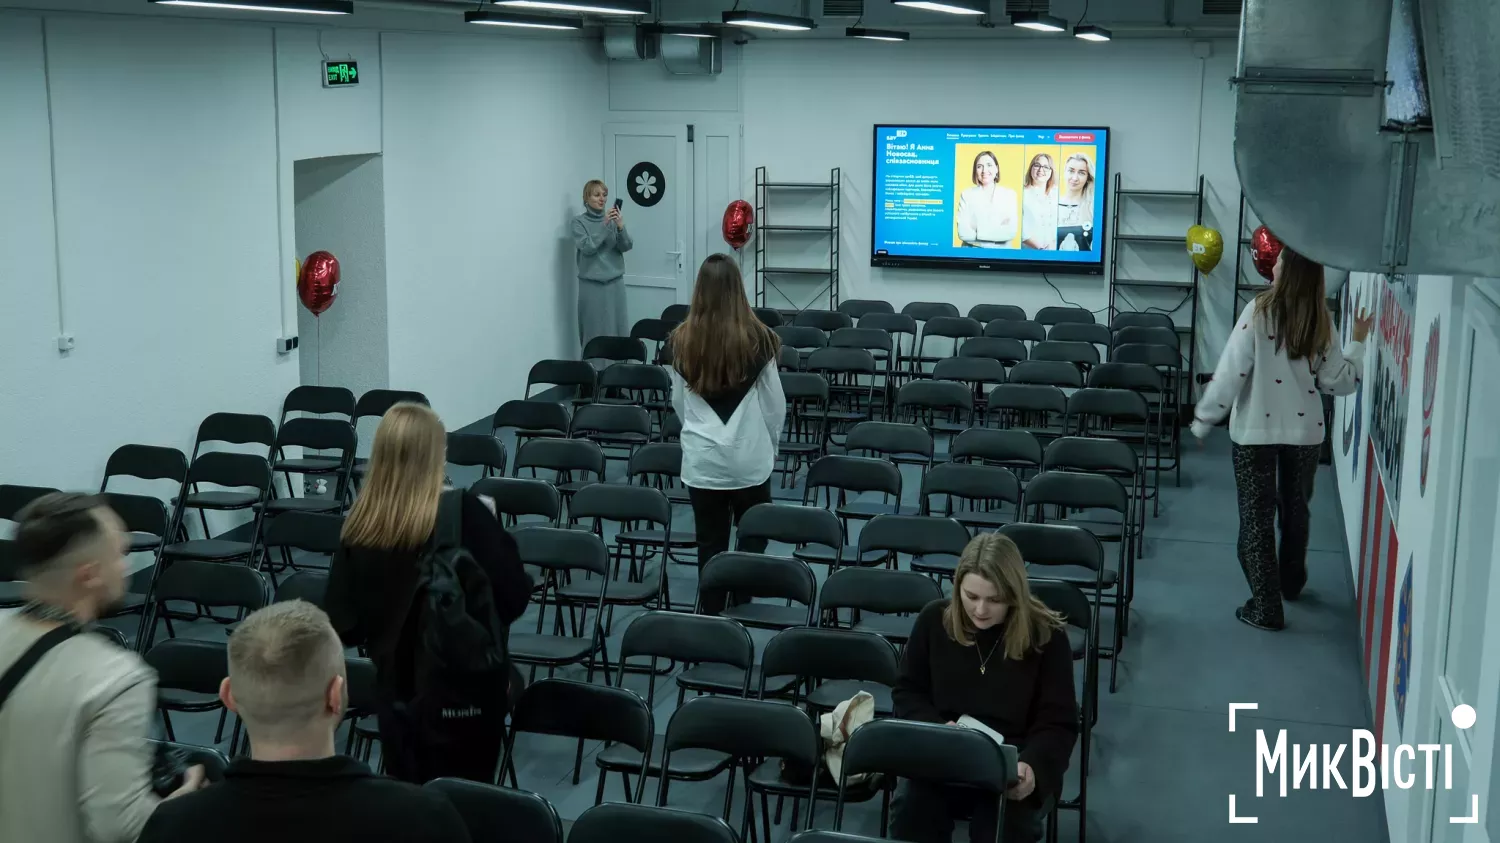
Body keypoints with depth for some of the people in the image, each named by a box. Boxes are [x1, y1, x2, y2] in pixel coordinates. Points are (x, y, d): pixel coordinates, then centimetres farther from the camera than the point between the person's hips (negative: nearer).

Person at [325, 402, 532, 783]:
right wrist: (494, 530, 0)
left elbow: (343, 627, -2)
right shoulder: (464, 512, -17)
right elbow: (514, 598, -14)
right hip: (463, 693, -4)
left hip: (396, 696, 4)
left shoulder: (359, 528, -6)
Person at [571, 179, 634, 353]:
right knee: (595, 332, -4)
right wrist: (604, 225, -20)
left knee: (618, 329, 2)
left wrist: (620, 227, -20)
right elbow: (587, 247, -14)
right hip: (591, 284, -3)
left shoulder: (613, 219, 8)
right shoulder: (579, 221, 0)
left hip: (615, 282, 3)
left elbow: (627, 246, -2)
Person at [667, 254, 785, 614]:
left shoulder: (681, 341, -4)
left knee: (710, 543, 11)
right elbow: (775, 403, -2)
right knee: (753, 537, 16)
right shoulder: (758, 340, -11)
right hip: (749, 457, -2)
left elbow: (678, 402, 8)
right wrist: (770, 443, 15)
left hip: (701, 459, 2)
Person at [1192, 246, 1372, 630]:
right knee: (1295, 509, 24)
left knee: (1256, 517, 5)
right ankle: (1292, 582, 43)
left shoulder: (1259, 311, -14)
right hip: (1305, 431, 4)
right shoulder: (1321, 322, -4)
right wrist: (1357, 342, 13)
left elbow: (1231, 372, -16)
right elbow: (1338, 382, -1)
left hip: (1255, 429, -4)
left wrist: (1202, 420, -7)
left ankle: (1265, 608, 4)